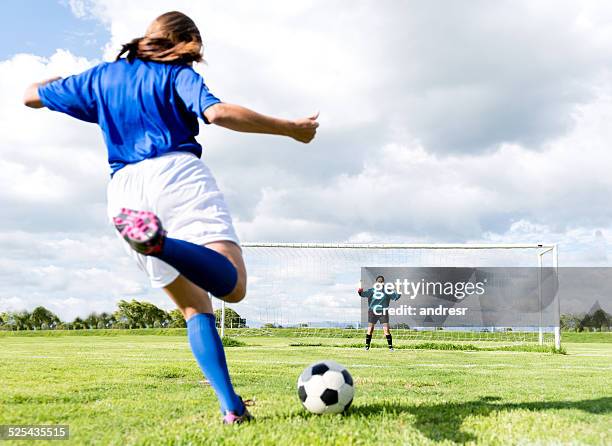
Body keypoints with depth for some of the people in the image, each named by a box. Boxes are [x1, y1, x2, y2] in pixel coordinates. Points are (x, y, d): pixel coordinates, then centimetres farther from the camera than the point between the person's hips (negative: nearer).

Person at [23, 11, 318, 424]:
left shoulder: (102, 75, 26)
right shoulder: (177, 73, 13)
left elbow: (32, 95, 36)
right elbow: (218, 112, -8)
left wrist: (59, 81, 58)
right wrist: (289, 128, -1)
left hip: (125, 190, 5)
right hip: (178, 174, -5)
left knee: (195, 307, 11)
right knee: (232, 285, -20)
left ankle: (231, 407, -2)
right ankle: (157, 241, -47)